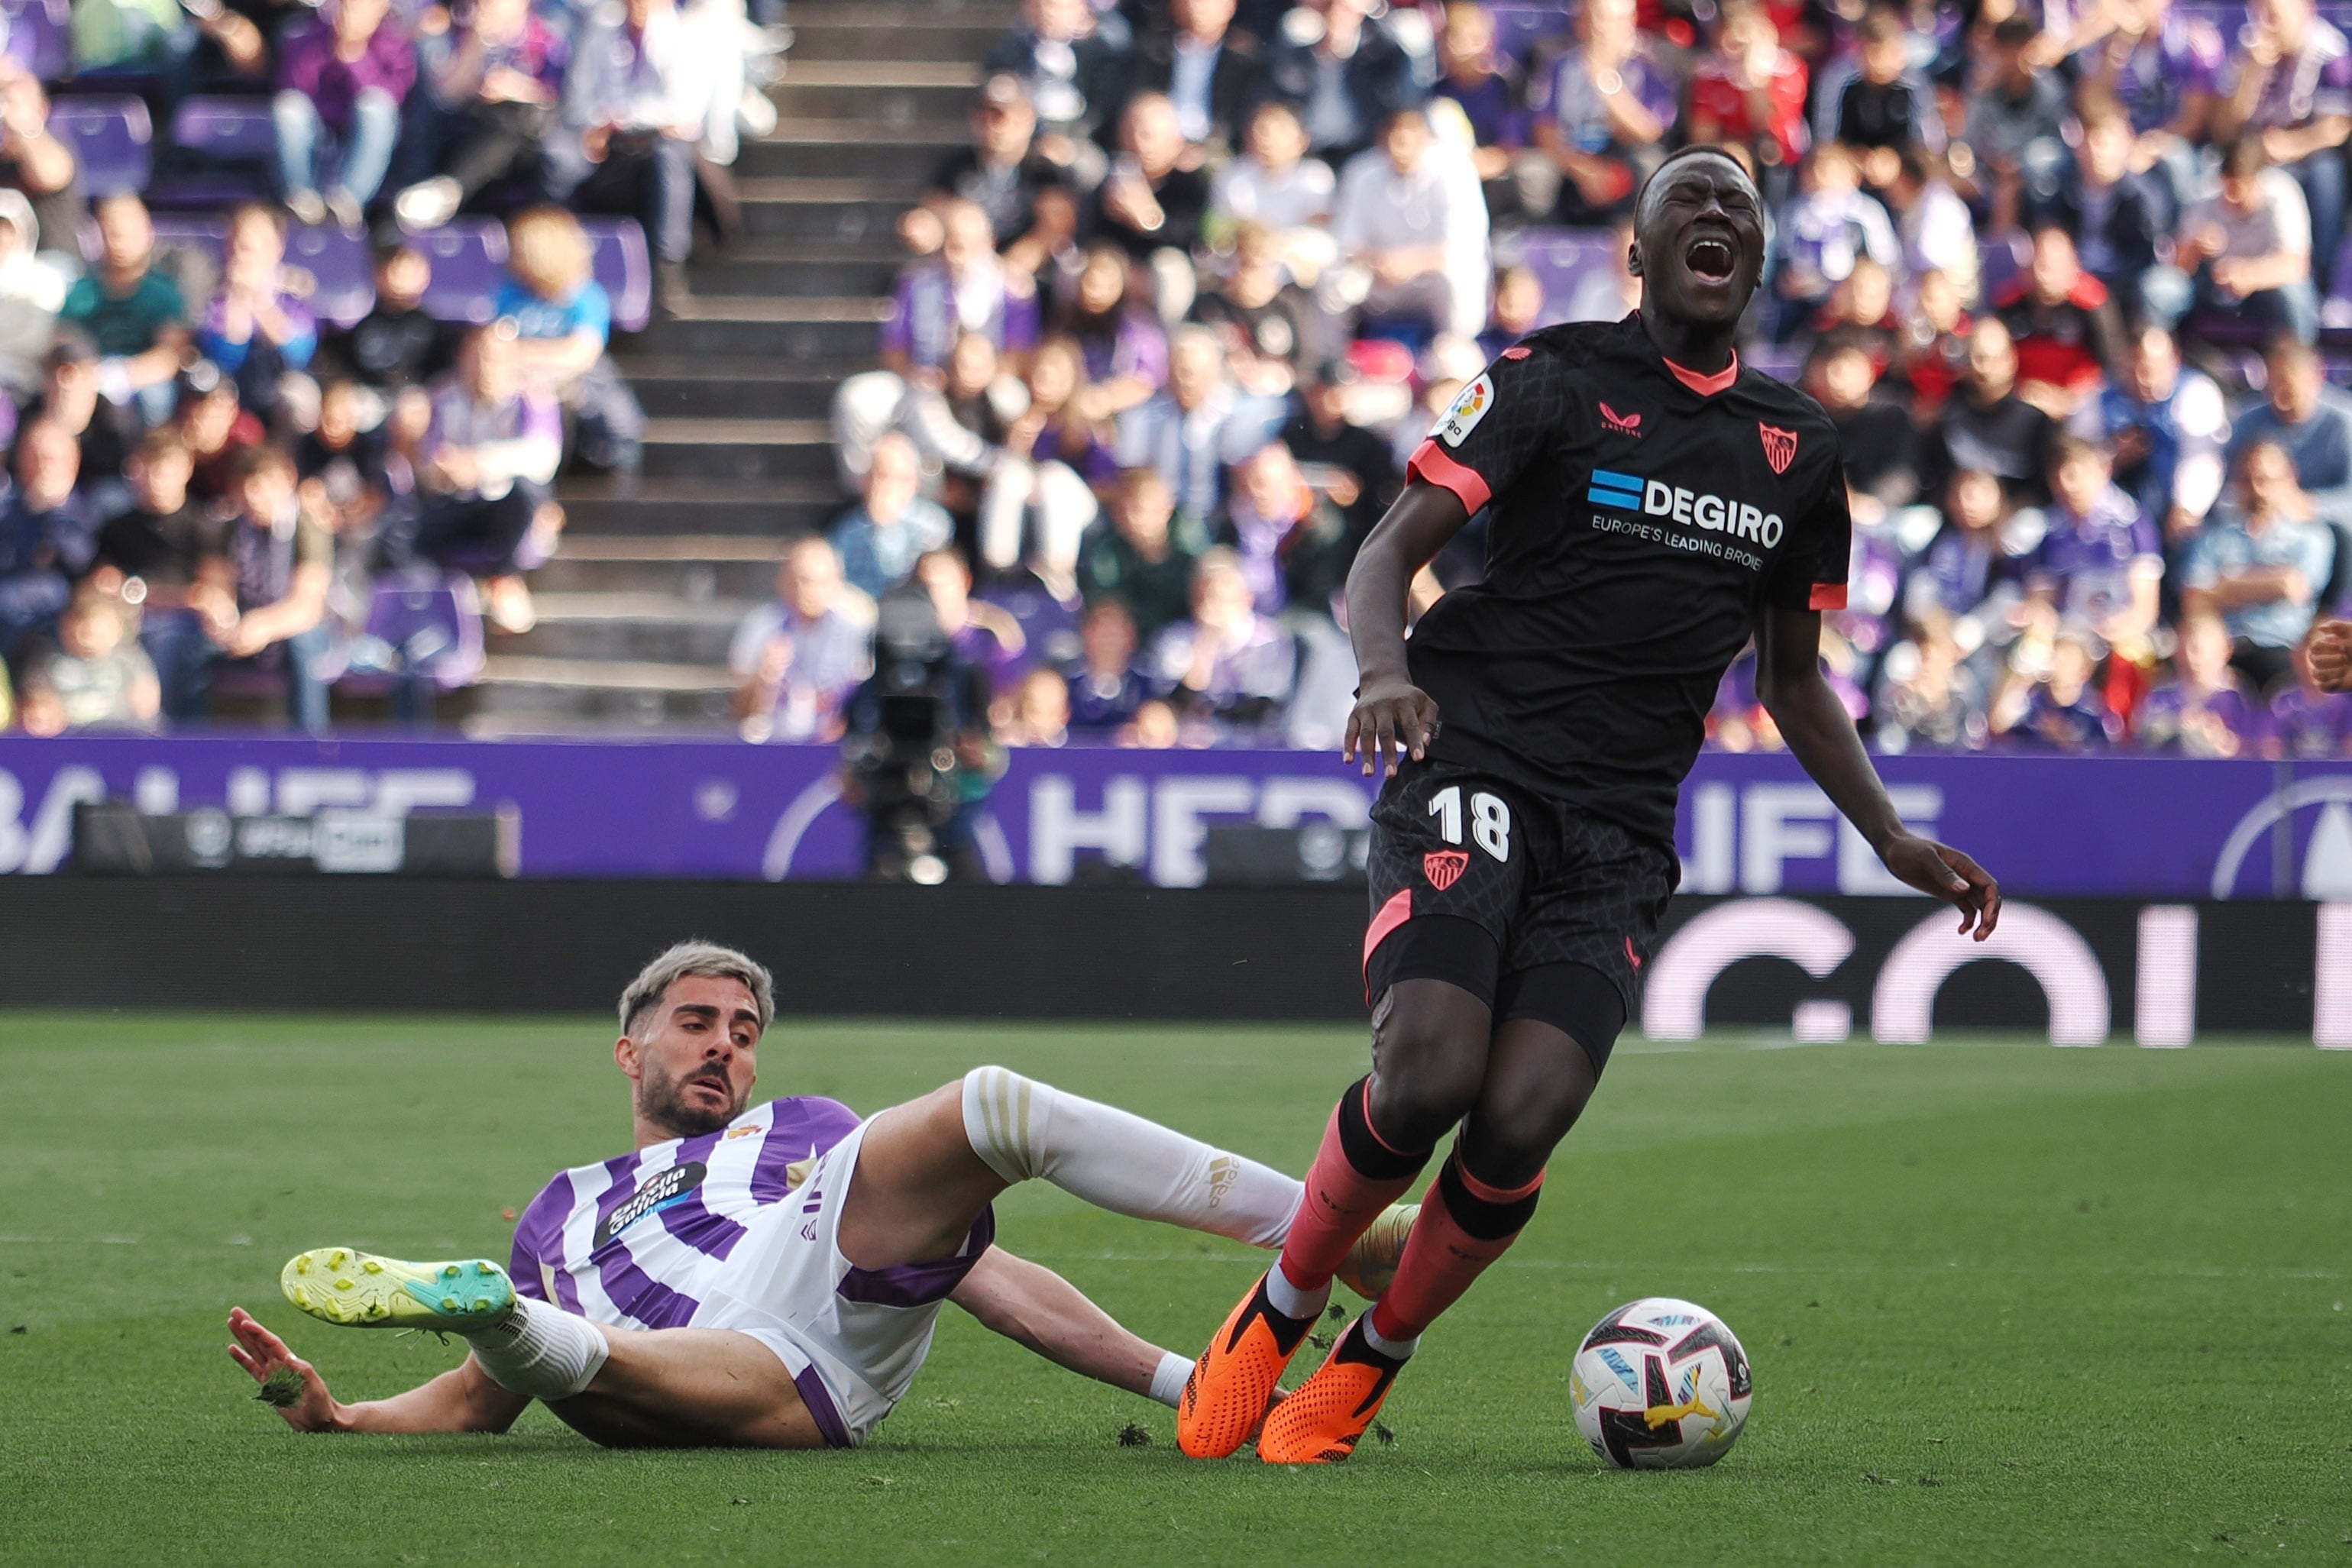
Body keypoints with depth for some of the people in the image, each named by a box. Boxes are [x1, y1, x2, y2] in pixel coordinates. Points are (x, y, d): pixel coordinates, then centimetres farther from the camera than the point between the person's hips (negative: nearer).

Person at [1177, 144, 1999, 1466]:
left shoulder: (1796, 448, 16)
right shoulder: (1557, 380, 1)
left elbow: (1794, 677, 26)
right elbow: (1393, 551, -5)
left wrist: (1896, 842, 16)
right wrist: (1387, 670, -27)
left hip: (1620, 834, 4)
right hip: (1476, 773, -3)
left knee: (1518, 1126, -17)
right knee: (1431, 1072, -26)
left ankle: (1369, 1368, 9)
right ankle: (1280, 1314, 1)